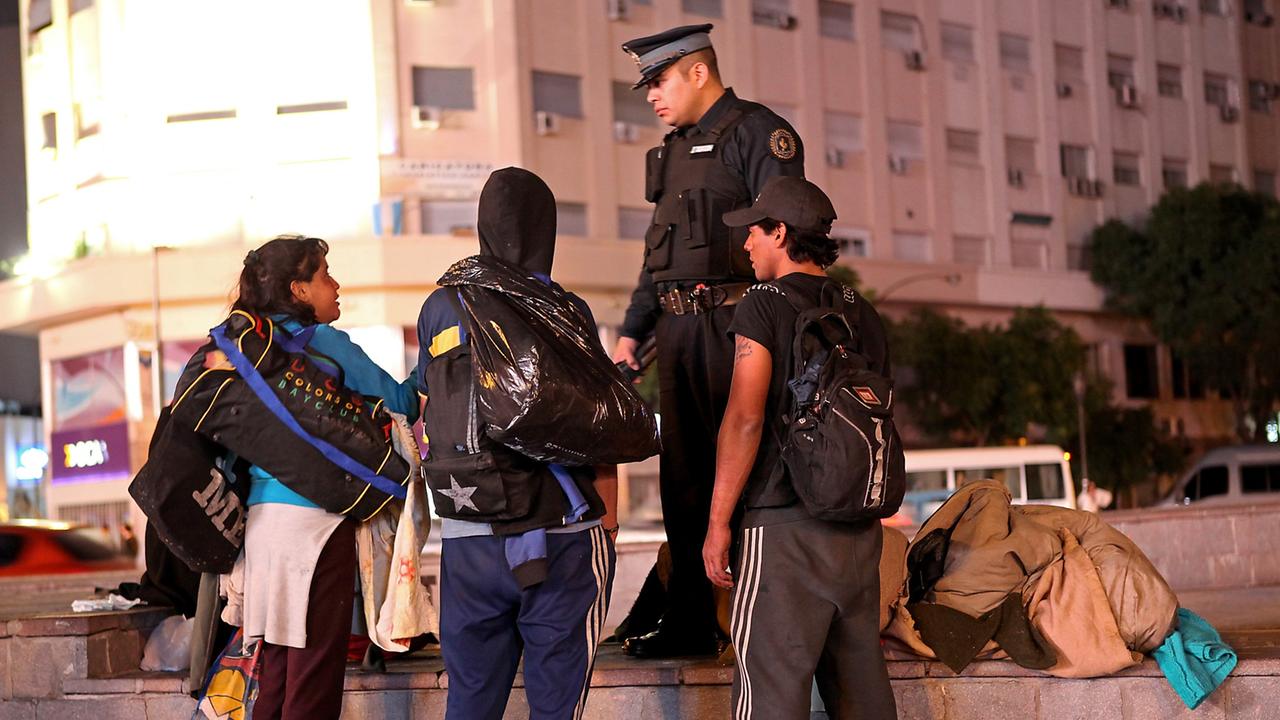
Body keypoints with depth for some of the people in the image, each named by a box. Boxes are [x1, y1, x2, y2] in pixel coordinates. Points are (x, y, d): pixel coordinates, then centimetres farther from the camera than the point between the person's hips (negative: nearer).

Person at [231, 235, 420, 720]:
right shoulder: (325, 342, -6)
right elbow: (400, 403, -2)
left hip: (261, 514, 7)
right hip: (314, 515, -7)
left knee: (276, 671, 10)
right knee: (315, 679, -5)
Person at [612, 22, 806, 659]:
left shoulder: (759, 133, -5)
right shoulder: (674, 150, 20)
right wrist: (632, 332, 19)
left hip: (736, 322, -8)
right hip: (678, 331, 8)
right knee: (683, 480, 9)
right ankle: (690, 624, 16)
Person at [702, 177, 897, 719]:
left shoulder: (766, 304, -6)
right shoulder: (864, 313, 14)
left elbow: (745, 419, -13)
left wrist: (718, 522, -10)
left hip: (783, 526, -7)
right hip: (860, 528, 7)